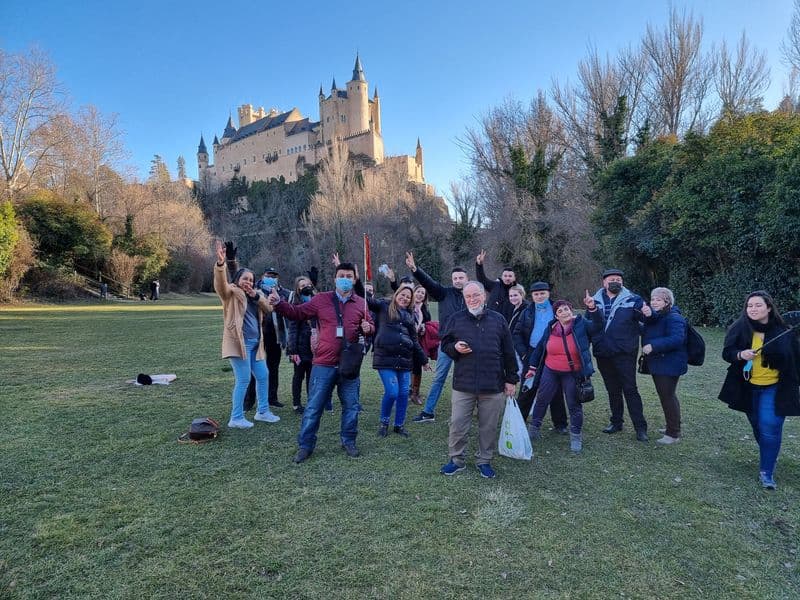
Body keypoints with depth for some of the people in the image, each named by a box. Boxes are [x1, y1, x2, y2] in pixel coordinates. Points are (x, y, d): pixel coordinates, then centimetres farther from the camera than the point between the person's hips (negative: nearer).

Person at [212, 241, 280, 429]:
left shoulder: (256, 294, 18)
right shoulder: (231, 293, -2)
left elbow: (269, 309, 7)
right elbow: (221, 284, -23)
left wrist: (257, 296, -9)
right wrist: (220, 263, -40)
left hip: (255, 343, 7)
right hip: (240, 342, -7)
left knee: (263, 376, 13)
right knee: (243, 380, -6)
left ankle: (262, 411, 28)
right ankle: (236, 418, 5)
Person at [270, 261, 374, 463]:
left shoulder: (361, 303, 5)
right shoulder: (321, 299, 0)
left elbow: (371, 326, 14)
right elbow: (297, 312, 4)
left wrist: (368, 328, -10)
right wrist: (279, 303, -10)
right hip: (324, 364, -2)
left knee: (351, 406, 13)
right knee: (313, 407, 5)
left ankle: (349, 441, 31)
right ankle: (305, 445, 18)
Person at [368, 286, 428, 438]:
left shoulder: (409, 316, 19)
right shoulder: (383, 307, 7)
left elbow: (414, 341, 22)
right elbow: (365, 299, -5)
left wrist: (424, 359, 21)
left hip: (404, 360, 5)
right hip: (386, 358, -5)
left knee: (403, 393, 3)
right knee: (392, 393, -11)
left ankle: (399, 425, 23)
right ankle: (384, 422, 16)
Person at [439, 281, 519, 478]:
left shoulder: (498, 319, 4)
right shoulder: (456, 318, 3)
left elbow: (508, 352, 8)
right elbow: (444, 344, 10)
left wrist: (511, 379, 7)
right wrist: (455, 347, -13)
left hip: (493, 386, 0)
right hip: (463, 384, 0)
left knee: (489, 427, 10)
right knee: (457, 425, 4)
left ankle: (484, 461, 28)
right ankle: (457, 460, 22)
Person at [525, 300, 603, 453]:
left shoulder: (581, 324, -7)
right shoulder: (551, 328, -1)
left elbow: (598, 325, -21)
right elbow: (539, 347, 7)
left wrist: (593, 309, -35)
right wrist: (532, 367, 9)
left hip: (573, 374, -3)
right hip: (550, 371, 3)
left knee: (574, 405, 6)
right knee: (541, 400, 12)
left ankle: (576, 436, 22)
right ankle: (533, 428, 30)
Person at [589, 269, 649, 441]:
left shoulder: (632, 300, -3)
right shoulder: (595, 300, 6)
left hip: (624, 354, -4)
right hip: (603, 354, 4)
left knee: (630, 389, -1)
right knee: (612, 390, 16)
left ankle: (640, 428, 8)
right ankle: (616, 422, 29)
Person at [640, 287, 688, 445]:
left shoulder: (674, 318, -16)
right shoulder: (655, 316, 13)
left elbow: (677, 339, -30)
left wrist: (653, 346, -31)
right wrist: (648, 315, -33)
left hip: (669, 365, -10)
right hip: (657, 363, 10)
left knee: (667, 396, -4)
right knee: (666, 395, 19)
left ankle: (673, 433, 6)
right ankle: (674, 426, 35)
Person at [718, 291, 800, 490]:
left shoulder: (783, 331, -9)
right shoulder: (740, 328, -8)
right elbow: (727, 352, -4)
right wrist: (741, 354, -25)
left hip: (774, 388, -2)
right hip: (748, 388, 2)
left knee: (770, 427, -8)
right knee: (758, 426, 17)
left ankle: (766, 472, 4)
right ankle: (768, 456, 43)